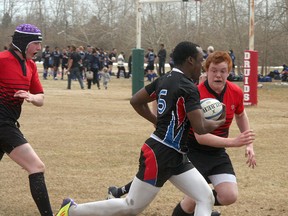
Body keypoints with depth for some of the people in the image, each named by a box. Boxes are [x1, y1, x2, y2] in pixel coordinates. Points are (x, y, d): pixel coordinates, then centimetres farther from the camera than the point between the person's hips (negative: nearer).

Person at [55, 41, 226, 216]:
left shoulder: (164, 80, 8)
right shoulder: (188, 88, -18)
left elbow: (136, 100, 17)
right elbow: (200, 128, -22)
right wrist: (218, 123, -2)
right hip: (160, 155, -10)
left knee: (206, 198, 4)